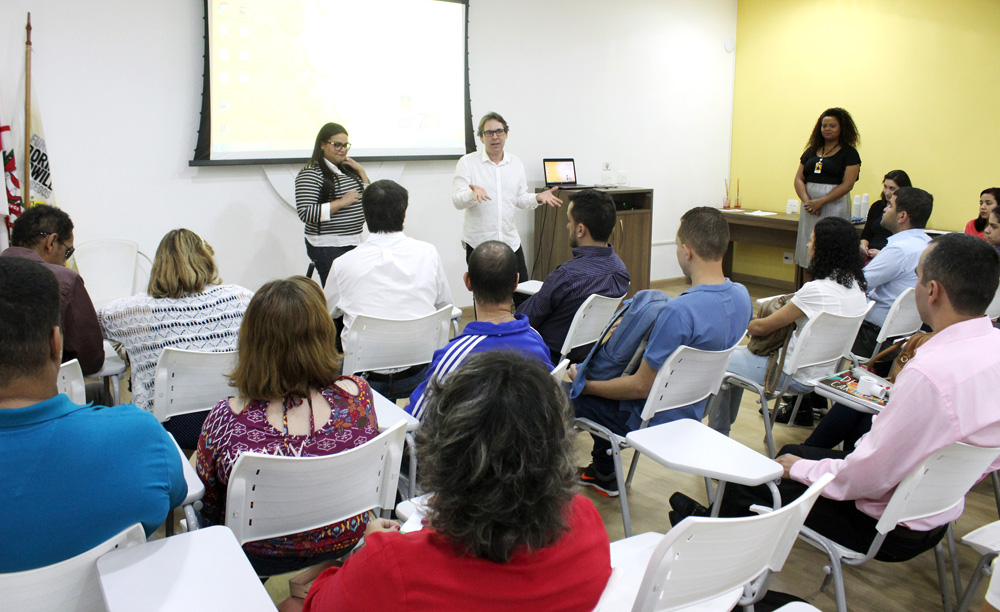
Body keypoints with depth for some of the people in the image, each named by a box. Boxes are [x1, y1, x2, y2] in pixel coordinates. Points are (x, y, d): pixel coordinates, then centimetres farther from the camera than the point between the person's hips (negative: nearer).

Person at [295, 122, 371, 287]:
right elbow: (305, 213, -18)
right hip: (328, 247, -7)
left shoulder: (348, 169, 12)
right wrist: (341, 202, -19)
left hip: (354, 243, 7)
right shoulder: (310, 174, -9)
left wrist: (361, 171, 6)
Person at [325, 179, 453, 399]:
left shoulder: (343, 264, -6)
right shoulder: (428, 253, -4)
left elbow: (328, 312, 13)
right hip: (416, 376, 1)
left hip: (366, 379, -1)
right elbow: (445, 304, 12)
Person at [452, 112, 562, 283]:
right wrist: (473, 193, -29)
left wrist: (538, 198, -2)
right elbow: (457, 201, -8)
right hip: (478, 243, -4)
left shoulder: (516, 164, 12)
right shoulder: (467, 163, -1)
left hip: (511, 241, 4)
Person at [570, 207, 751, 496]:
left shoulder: (679, 311, -35)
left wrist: (584, 384, -12)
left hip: (653, 418, -8)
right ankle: (602, 473, 37)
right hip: (692, 410, 9)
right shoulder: (741, 295, -8)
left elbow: (641, 387, -27)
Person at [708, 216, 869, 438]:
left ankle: (717, 434, 19)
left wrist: (745, 324, 1)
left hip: (798, 376, -9)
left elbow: (762, 327, -19)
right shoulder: (855, 286, -3)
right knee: (739, 354, 24)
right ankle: (725, 426, 37)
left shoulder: (816, 290, -29)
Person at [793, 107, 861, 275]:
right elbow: (799, 178, 8)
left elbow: (847, 184, -9)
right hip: (809, 209, 5)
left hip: (834, 207, -5)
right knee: (809, 253, 3)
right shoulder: (811, 151, 15)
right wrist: (806, 201, -9)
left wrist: (820, 202, -17)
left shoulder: (849, 153, 1)